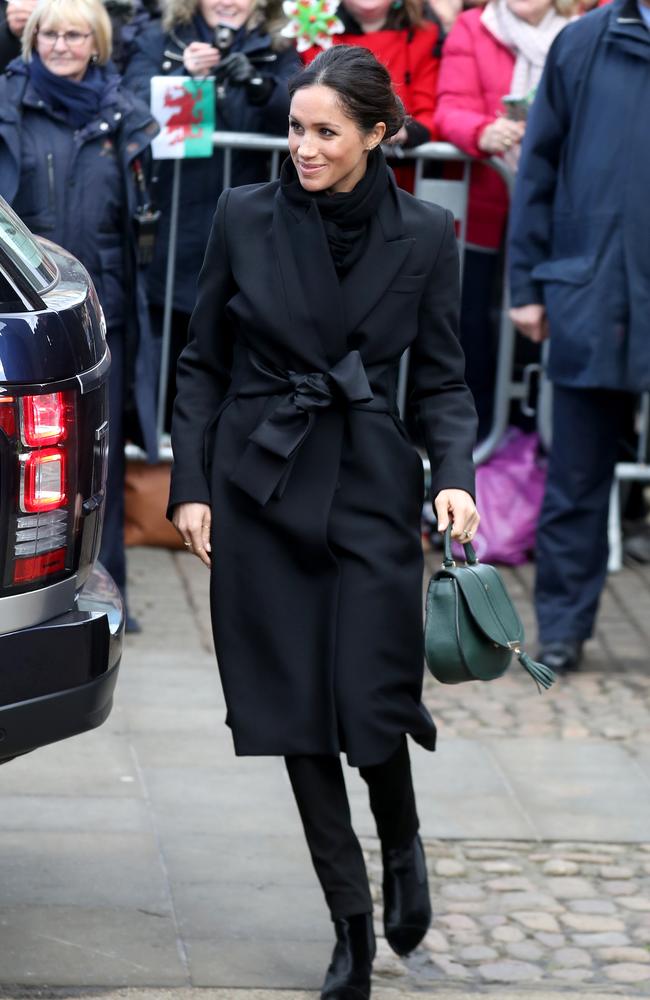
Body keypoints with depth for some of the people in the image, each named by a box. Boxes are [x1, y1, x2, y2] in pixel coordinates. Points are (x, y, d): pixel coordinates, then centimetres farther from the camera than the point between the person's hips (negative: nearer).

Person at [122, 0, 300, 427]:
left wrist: (256, 83, -28)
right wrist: (184, 74, -24)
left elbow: (295, 116, -9)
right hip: (175, 222, 0)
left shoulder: (278, 52, 9)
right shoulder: (157, 44, 8)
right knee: (171, 356, 4)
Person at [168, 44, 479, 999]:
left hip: (371, 488, -1)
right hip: (261, 487, 1)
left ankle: (402, 841, 28)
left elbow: (443, 377, 3)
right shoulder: (245, 217, -1)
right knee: (289, 704, 1)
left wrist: (455, 475, -13)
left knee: (374, 702, -7)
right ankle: (350, 919, 14)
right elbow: (203, 363, 5)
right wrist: (190, 485, -1)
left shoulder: (424, 234, -2)